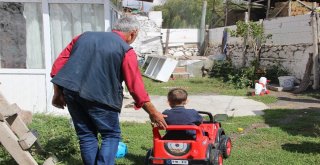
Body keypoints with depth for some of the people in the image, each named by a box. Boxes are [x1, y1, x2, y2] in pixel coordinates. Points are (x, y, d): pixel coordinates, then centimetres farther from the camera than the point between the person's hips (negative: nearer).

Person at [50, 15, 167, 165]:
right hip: (98, 96, -5)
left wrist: (57, 93, 18)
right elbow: (136, 87, -2)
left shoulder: (84, 36, 17)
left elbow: (58, 63, 13)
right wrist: (153, 113, 7)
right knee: (111, 135, 9)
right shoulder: (126, 51, 0)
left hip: (70, 91, 6)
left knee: (86, 135, 15)